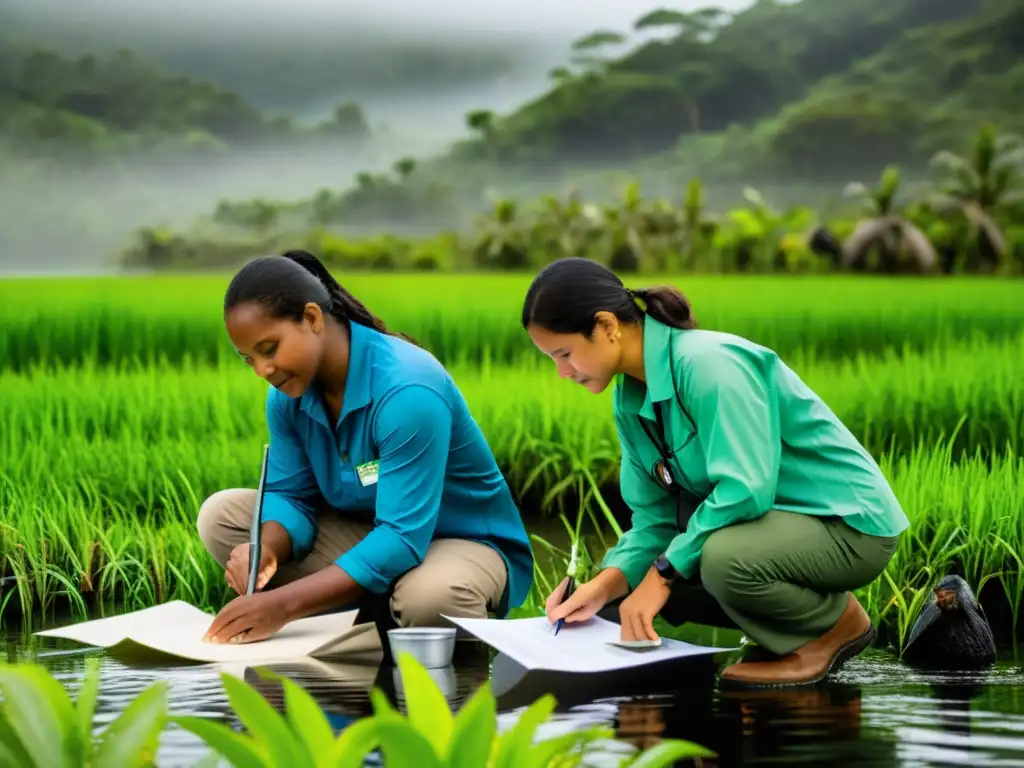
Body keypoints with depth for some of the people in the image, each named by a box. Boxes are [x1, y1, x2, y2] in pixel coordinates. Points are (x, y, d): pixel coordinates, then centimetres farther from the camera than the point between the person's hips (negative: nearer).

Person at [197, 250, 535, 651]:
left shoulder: (407, 391, -30)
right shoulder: (289, 392, -7)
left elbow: (403, 540, -35)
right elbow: (291, 495, -3)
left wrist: (285, 603, -42)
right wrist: (265, 550, -30)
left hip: (465, 543, -7)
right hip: (374, 535, 7)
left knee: (430, 596, -43)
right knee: (221, 515, -9)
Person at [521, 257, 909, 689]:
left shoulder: (707, 363, -24)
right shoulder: (630, 398, 3)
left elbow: (746, 490, -31)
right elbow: (656, 517, 3)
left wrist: (663, 573, -26)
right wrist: (604, 586, -14)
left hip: (850, 522, -9)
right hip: (770, 522, 9)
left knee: (724, 558, -37)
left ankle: (837, 622, -7)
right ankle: (795, 611, 10)